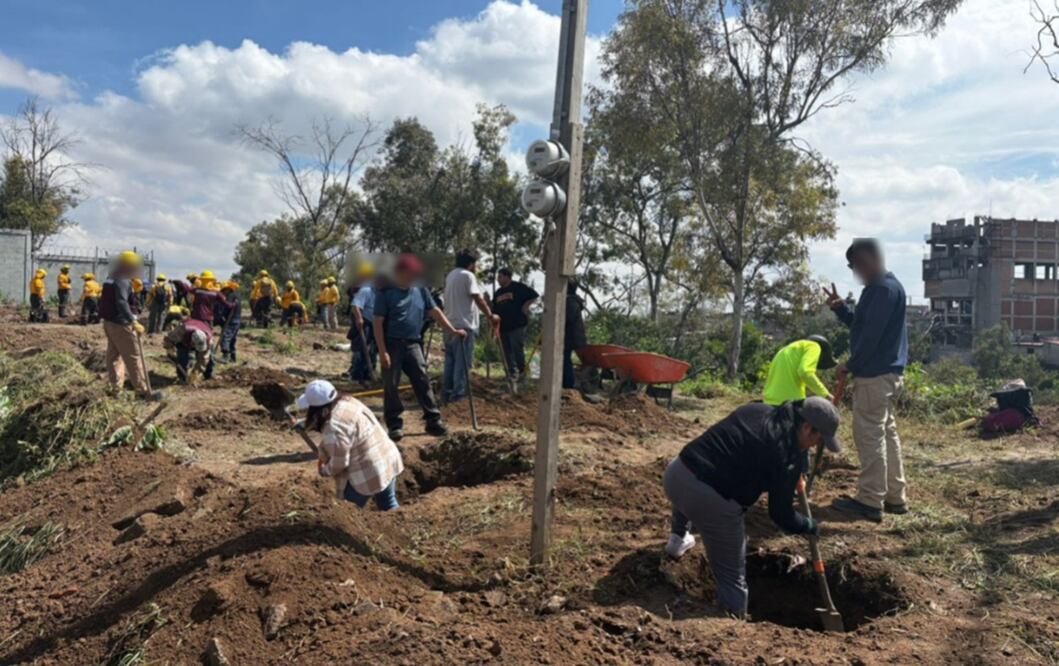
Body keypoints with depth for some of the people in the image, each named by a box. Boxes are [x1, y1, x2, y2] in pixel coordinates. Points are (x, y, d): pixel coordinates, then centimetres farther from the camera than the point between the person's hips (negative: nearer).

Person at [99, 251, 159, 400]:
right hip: (120, 324, -10)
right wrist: (133, 322, -34)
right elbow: (122, 303, -30)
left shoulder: (110, 278, 13)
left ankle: (116, 387, 23)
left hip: (109, 322, 10)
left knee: (114, 355, 17)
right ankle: (142, 391, -3)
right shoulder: (122, 281, -18)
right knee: (133, 357, -6)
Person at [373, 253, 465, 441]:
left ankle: (433, 421, 7)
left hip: (413, 344, 4)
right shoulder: (386, 292, -9)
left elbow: (435, 312, 9)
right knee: (391, 386, 1)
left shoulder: (421, 291, 6)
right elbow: (377, 323, -11)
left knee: (423, 382, 2)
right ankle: (395, 425, 11)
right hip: (392, 344, -4)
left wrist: (453, 330, -2)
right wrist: (382, 351, -16)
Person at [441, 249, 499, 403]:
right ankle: (458, 394, -6)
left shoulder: (450, 275, 17)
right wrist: (490, 316, -10)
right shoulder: (467, 275, -10)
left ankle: (447, 393, 15)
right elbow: (478, 299, -15)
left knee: (450, 361, 13)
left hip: (450, 324, 9)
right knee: (462, 362, -5)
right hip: (463, 325, -9)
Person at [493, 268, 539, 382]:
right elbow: (494, 310, 19)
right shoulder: (498, 293, 16)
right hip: (503, 326, 7)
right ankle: (512, 373, 14)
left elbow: (534, 295, -6)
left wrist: (525, 306, -8)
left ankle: (522, 371, 6)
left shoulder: (518, 287, -4)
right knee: (507, 351, 7)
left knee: (517, 348, -8)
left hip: (517, 325, -7)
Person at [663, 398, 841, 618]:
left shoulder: (757, 409, 12)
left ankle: (678, 539, 50)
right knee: (733, 579, 11)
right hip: (710, 500, -7)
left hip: (675, 471, 7)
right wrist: (810, 526, 19)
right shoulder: (789, 453, -6)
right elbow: (781, 514, -2)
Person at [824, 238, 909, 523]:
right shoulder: (882, 287, 16)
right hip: (885, 372, 11)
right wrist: (840, 308, 7)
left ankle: (871, 501, -1)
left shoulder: (884, 289, -17)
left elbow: (872, 334, -21)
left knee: (870, 436, -6)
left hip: (875, 374, -11)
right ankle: (895, 497, 21)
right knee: (886, 433, 14)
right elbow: (861, 324, 22)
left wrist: (851, 365, -11)